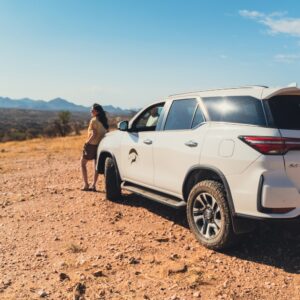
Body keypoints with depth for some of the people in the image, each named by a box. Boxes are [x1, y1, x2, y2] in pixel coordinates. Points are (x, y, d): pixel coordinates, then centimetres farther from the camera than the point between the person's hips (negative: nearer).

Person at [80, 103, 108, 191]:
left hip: (92, 145, -7)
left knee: (83, 163, 8)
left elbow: (94, 134, -22)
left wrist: (87, 141, -13)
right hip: (100, 145, 7)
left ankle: (86, 185, 4)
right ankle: (93, 185, 13)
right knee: (96, 165, 12)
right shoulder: (104, 120, 8)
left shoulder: (94, 120, -15)